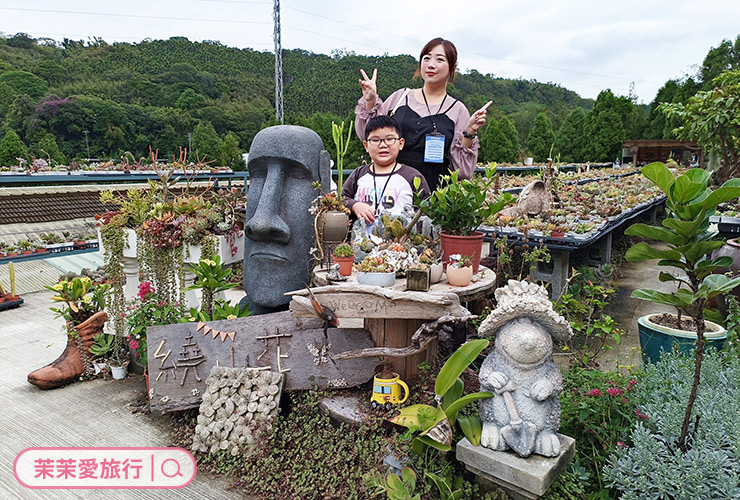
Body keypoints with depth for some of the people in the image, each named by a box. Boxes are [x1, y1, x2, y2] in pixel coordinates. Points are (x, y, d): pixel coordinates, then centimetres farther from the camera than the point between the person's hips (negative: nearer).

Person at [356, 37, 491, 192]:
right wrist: (370, 101, 8)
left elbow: (462, 171, 6)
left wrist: (469, 133, -6)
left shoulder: (457, 110, 9)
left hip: (434, 189, -1)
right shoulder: (401, 97, 13)